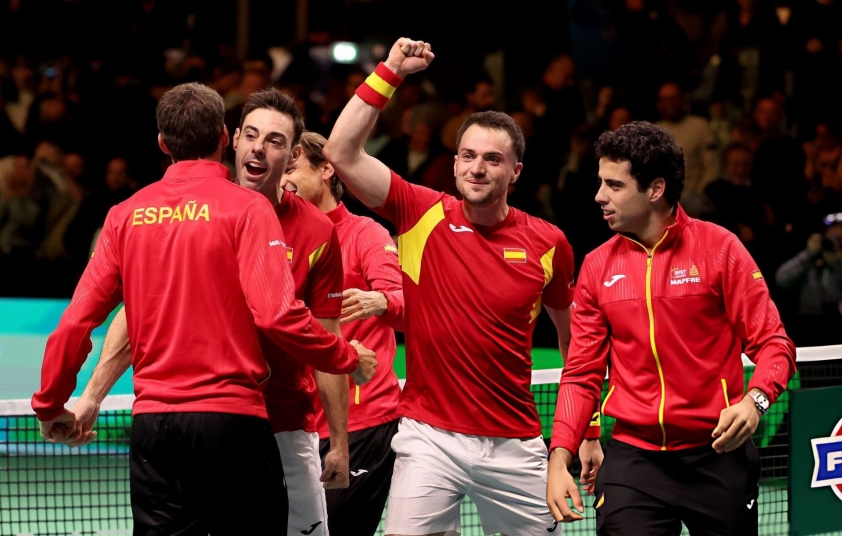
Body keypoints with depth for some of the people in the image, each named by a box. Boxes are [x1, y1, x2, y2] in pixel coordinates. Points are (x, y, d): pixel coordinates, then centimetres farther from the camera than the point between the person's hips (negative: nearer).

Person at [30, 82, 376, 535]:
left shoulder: (125, 215, 7)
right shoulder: (246, 208, -5)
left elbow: (75, 323, 5)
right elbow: (277, 314, -15)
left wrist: (50, 406, 18)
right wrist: (347, 357, 0)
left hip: (151, 422, 4)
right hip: (231, 417, -4)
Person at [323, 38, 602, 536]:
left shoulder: (548, 243, 1)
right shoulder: (423, 215, -2)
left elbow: (573, 337, 14)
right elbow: (342, 152, -10)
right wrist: (389, 73, -13)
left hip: (514, 445, 2)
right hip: (428, 435, -2)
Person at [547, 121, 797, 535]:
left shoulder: (718, 248, -5)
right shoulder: (597, 267, 5)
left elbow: (773, 343, -5)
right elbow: (582, 374, 8)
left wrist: (754, 400, -26)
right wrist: (560, 456, -6)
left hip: (717, 453, -2)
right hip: (633, 454, 2)